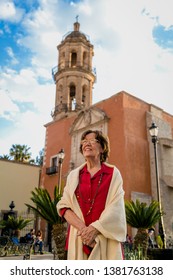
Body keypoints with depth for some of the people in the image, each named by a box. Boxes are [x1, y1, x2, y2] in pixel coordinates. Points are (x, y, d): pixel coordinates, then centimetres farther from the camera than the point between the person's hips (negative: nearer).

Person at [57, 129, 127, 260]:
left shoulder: (113, 173, 4)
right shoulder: (74, 175, 10)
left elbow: (116, 208, -5)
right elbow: (63, 206, 2)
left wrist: (94, 229, -15)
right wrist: (83, 228, -12)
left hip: (106, 237, -1)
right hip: (79, 237, 2)